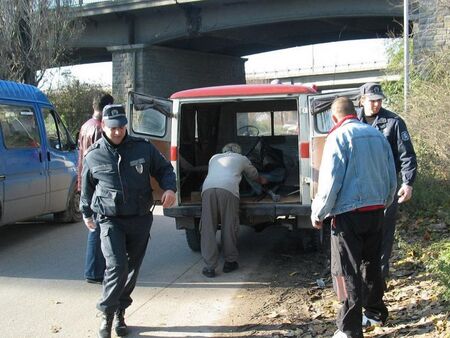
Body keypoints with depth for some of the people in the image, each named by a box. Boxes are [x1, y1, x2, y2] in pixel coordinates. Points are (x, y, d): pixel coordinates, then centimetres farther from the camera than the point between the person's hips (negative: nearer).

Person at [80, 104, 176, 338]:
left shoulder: (142, 148, 0)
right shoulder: (94, 156, 0)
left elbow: (164, 169, 10)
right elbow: (86, 187, 15)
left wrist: (169, 188, -9)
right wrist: (86, 213, 24)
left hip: (140, 219, 2)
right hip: (110, 220, -2)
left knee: (131, 268, 10)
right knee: (116, 266, -17)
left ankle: (119, 313, 26)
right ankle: (107, 314, -2)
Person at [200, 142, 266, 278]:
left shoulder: (214, 158, 36)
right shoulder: (242, 159, 30)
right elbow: (253, 174, 47)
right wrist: (261, 180, 71)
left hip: (207, 188, 2)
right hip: (228, 189, -2)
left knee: (208, 229, 3)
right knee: (229, 227, 9)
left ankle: (209, 267, 0)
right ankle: (230, 262, 18)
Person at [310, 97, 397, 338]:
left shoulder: (338, 137, -11)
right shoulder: (377, 135, 9)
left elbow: (330, 180, -15)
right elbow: (391, 176, 15)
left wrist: (318, 213, -5)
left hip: (349, 212, -7)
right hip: (376, 210, 7)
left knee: (347, 270, -1)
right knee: (371, 262, 23)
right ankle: (376, 308, 37)